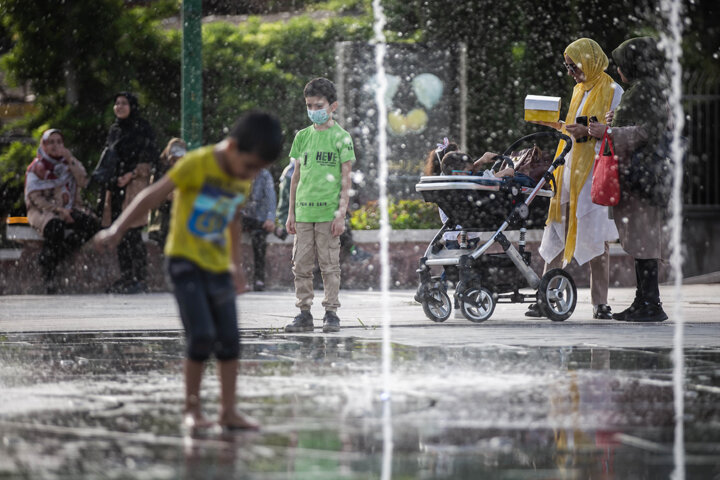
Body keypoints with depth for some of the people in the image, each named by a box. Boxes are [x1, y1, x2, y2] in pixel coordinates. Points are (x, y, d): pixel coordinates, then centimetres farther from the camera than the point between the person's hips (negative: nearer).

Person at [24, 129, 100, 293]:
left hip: (69, 210, 5)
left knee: (92, 224, -24)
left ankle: (57, 257, -25)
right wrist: (57, 210, -18)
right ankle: (48, 272, -27)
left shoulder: (71, 163, 14)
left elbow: (83, 182, -2)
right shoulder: (37, 167, 0)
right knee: (55, 227, -39)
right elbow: (34, 196, -7)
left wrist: (71, 161, -11)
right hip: (42, 210, -5)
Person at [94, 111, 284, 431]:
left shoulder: (242, 181, 7)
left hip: (217, 266, 7)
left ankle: (228, 410, 11)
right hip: (185, 260, -7)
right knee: (202, 336, -16)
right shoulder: (198, 164, -14)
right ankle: (192, 408, -3)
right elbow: (153, 195, -14)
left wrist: (236, 264, 31)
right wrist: (117, 230, -17)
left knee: (229, 340, 3)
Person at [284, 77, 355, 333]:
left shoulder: (340, 137, -1)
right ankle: (304, 314, 10)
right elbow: (296, 176, 15)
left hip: (328, 212, -4)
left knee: (329, 265, -1)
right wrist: (291, 213, 12)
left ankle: (331, 313, 6)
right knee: (301, 265, 3)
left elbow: (345, 180, -3)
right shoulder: (303, 137, 11)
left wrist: (341, 214, -10)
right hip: (303, 212, 4)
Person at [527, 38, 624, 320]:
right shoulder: (580, 90, 19)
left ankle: (600, 303, -1)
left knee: (594, 235, -7)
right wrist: (559, 125, 12)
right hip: (569, 168, 7)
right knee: (557, 232, 3)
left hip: (593, 171, -7)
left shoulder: (612, 92, -4)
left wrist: (589, 132, -21)